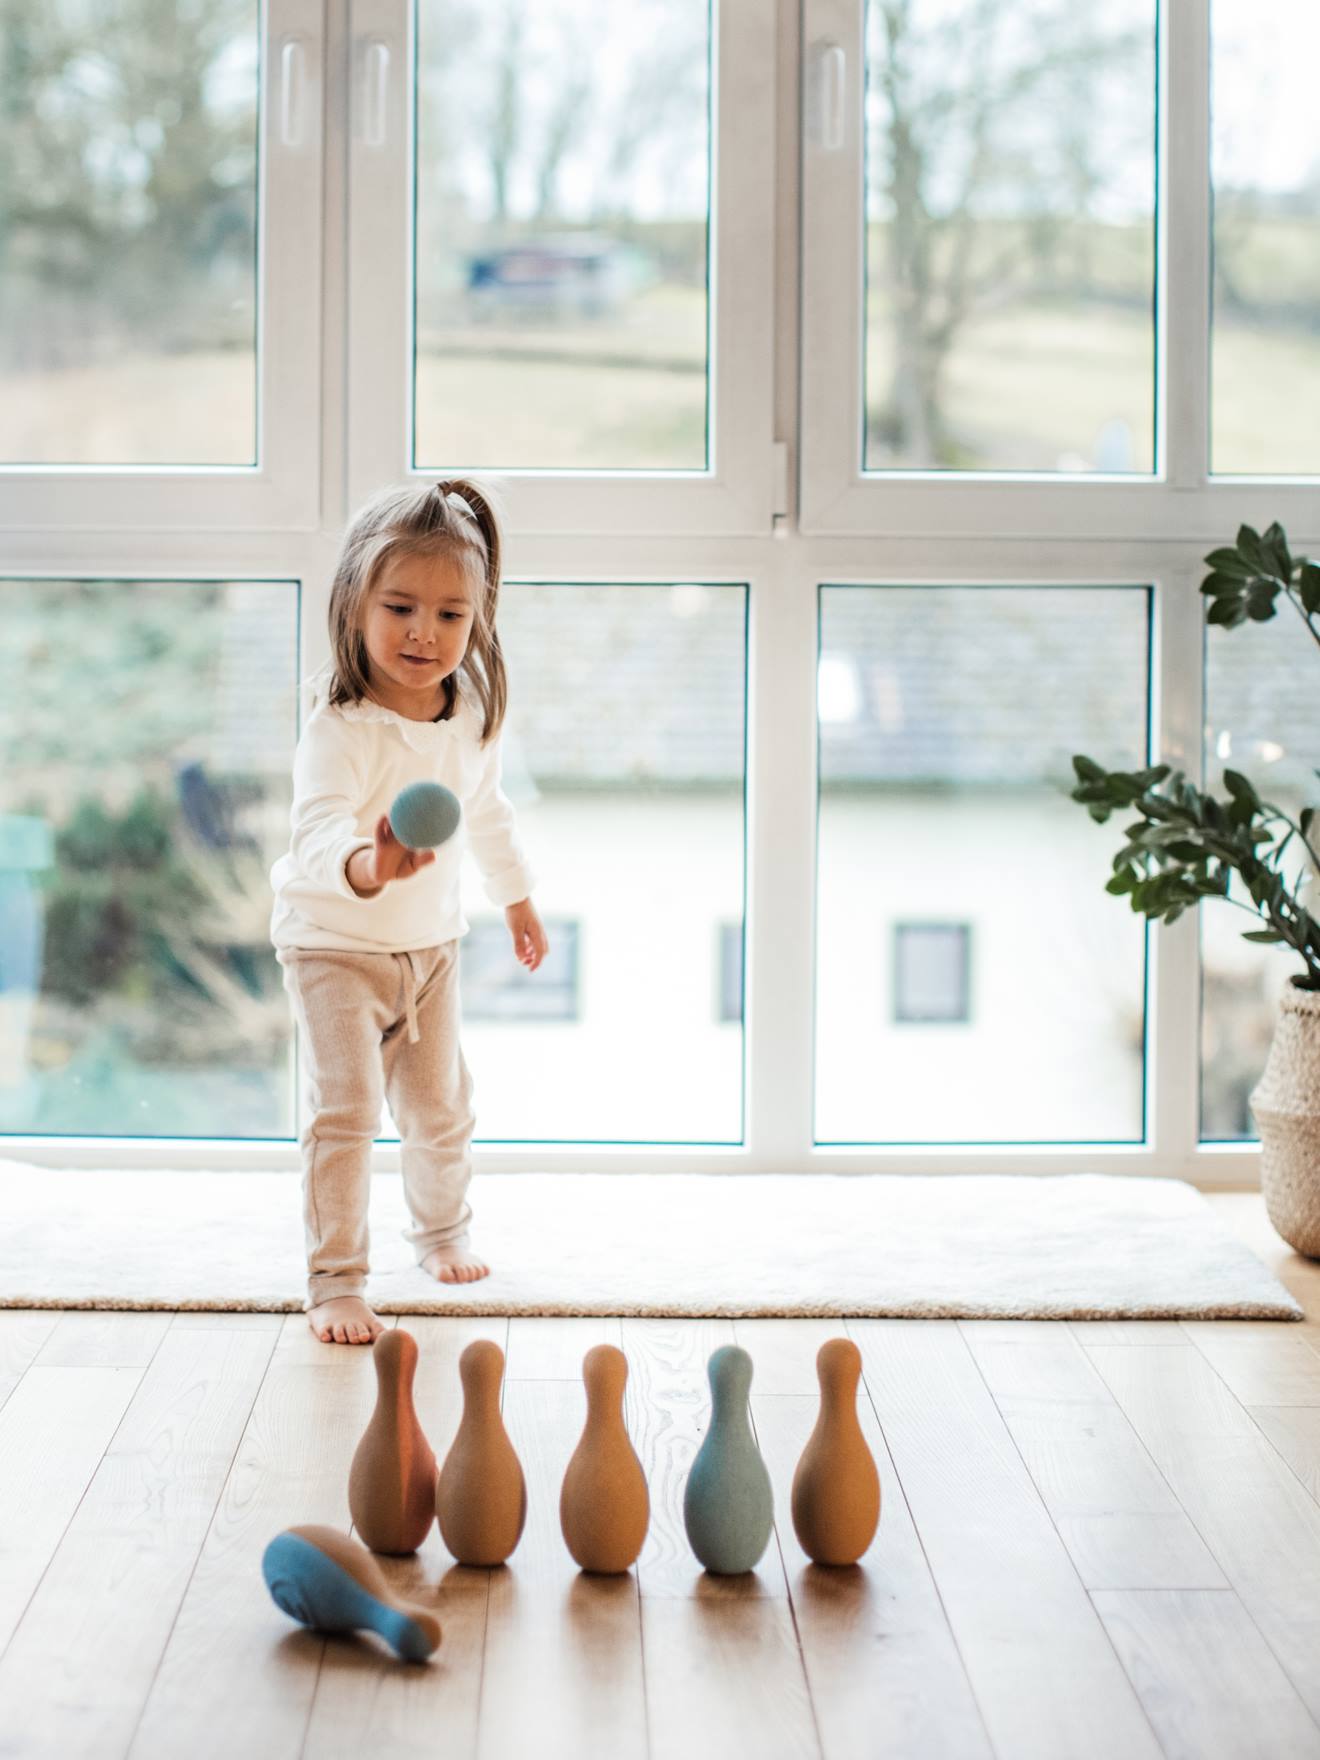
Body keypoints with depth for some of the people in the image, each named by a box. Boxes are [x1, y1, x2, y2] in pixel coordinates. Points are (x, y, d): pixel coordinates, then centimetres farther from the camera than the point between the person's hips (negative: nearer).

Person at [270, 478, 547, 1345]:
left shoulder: (472, 714, -7)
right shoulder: (340, 727, -28)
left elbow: (488, 811, 12)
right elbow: (319, 828, -43)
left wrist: (518, 896, 23)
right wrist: (365, 868, -65)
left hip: (432, 943, 6)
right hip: (335, 946, -6)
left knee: (441, 1109, 17)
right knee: (345, 1115, -11)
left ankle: (442, 1230, 43)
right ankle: (335, 1281, 2)